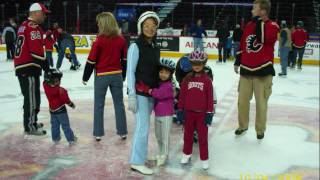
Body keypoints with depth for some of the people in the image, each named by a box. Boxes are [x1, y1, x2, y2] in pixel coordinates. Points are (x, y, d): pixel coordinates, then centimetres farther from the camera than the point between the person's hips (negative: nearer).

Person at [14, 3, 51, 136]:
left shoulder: (24, 26, 19)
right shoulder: (33, 27, -13)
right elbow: (36, 50, -20)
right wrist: (46, 66, -13)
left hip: (21, 67, 10)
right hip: (29, 67, -10)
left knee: (30, 96, 19)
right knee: (32, 97, -4)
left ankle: (31, 122, 30)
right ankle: (30, 127, 2)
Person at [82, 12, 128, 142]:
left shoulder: (100, 40, -13)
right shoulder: (121, 40, 0)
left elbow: (91, 60, -10)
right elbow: (125, 59, 6)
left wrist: (85, 77, 1)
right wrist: (123, 76, 18)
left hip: (101, 76, -3)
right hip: (117, 75, 3)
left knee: (99, 105, 9)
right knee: (119, 103, 12)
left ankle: (98, 133, 16)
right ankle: (122, 132, 19)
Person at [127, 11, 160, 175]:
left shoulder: (155, 48, 11)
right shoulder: (136, 46, -10)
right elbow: (130, 72, -13)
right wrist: (131, 96, -18)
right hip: (140, 92, -6)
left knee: (143, 126, 12)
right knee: (143, 126, -5)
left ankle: (139, 156, 26)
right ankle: (137, 162, 7)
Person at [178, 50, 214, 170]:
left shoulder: (207, 80, -6)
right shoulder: (187, 79, 0)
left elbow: (210, 97, -4)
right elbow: (182, 95, 3)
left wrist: (209, 113, -6)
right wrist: (180, 109, 2)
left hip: (202, 113, -2)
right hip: (189, 112, 3)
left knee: (203, 136, 5)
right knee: (187, 134, 16)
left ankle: (204, 158, 16)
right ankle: (187, 154, 34)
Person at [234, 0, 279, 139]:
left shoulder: (272, 26, -7)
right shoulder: (249, 25, 8)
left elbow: (264, 37, -28)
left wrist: (259, 21, -20)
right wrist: (237, 62, 18)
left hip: (263, 71, -4)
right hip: (246, 69, 5)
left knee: (261, 102, 4)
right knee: (242, 100, 10)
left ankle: (260, 129, 22)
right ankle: (243, 125, 29)